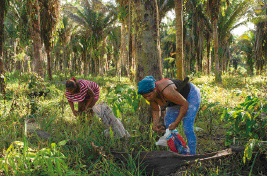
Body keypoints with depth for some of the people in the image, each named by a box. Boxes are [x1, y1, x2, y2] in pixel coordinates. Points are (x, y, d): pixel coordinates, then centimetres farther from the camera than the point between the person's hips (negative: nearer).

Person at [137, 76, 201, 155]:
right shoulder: (150, 94, -18)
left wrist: (176, 122, -27)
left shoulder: (167, 92, -42)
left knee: (187, 128, -17)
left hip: (191, 95, -8)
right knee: (168, 125, 4)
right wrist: (155, 124, -15)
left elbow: (185, 104, -30)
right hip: (178, 98, 8)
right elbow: (156, 110, 1)